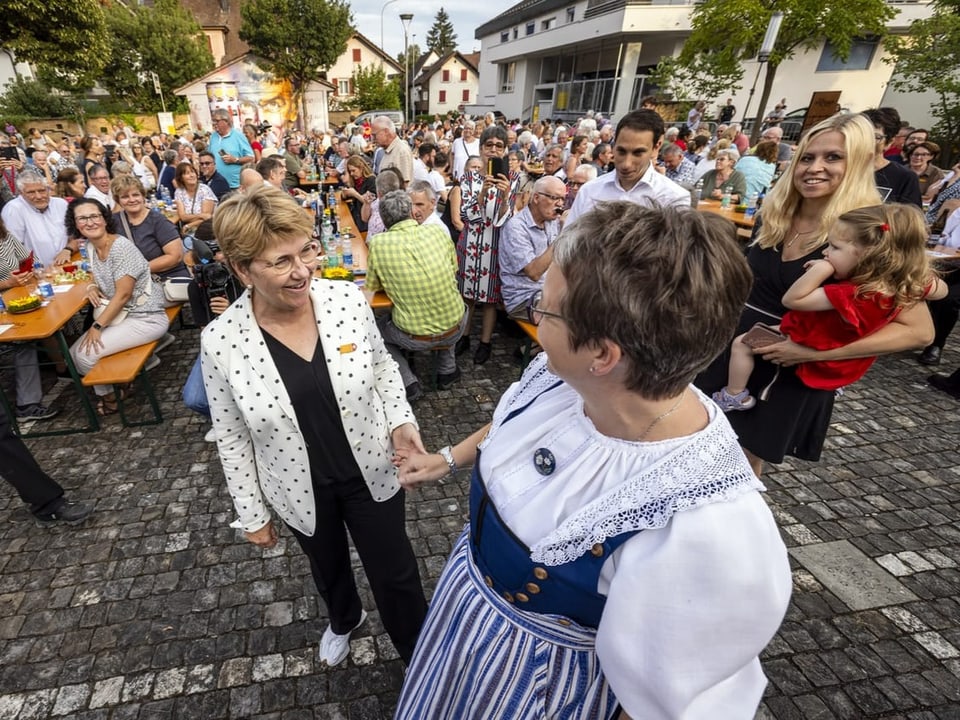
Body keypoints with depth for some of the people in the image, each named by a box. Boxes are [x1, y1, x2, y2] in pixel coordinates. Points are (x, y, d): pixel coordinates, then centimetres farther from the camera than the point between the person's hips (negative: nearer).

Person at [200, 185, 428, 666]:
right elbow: (231, 438, -7)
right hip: (301, 490, 1)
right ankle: (344, 620, 66)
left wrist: (401, 419, -16)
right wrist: (252, 514, 1)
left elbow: (382, 365, -1)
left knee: (396, 575, 16)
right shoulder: (220, 341, -20)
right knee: (328, 567, 31)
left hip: (373, 470, 0)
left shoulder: (348, 299, -18)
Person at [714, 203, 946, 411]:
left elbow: (792, 300, -34)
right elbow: (941, 290, 6)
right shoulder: (903, 283, -16)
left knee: (742, 343, -3)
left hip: (816, 354, -8)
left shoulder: (850, 295, -40)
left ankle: (734, 396, 11)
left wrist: (821, 270, -37)